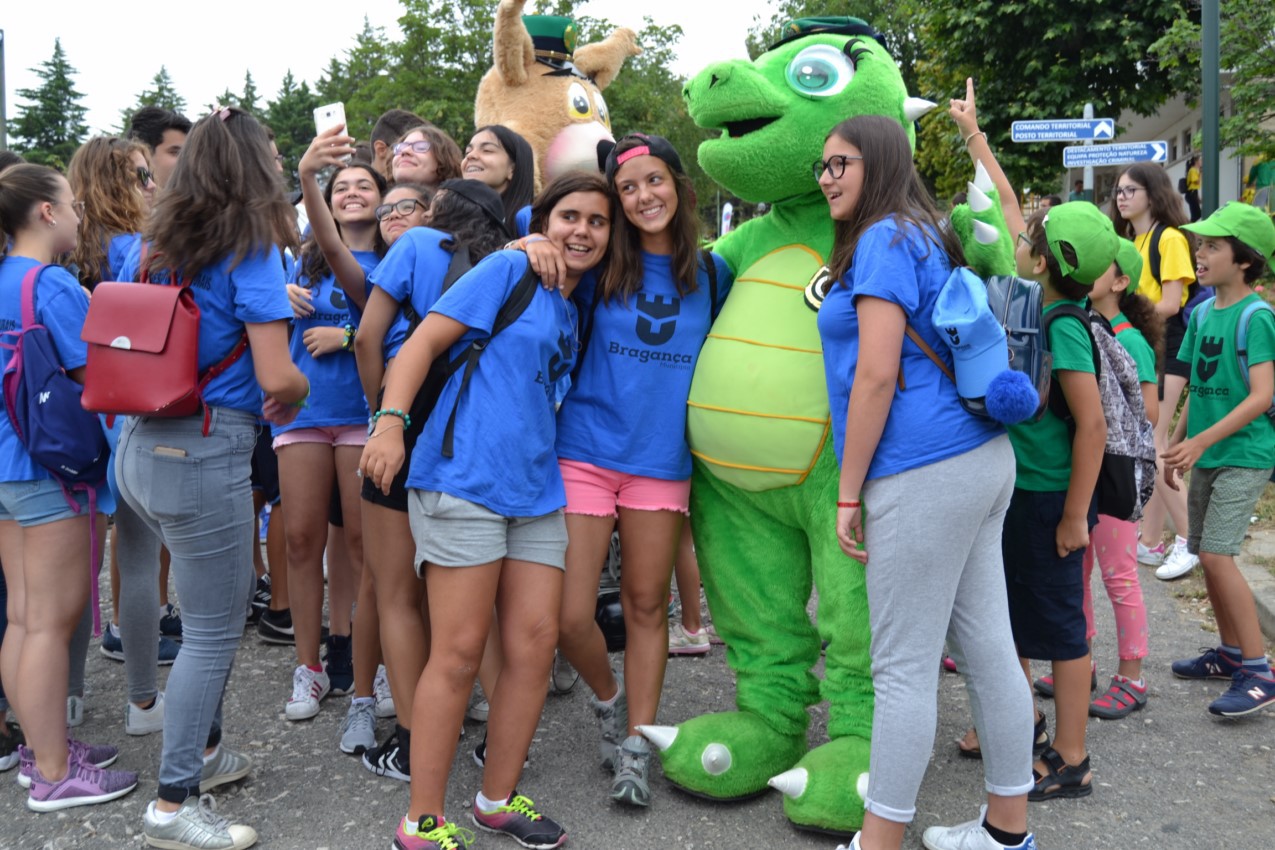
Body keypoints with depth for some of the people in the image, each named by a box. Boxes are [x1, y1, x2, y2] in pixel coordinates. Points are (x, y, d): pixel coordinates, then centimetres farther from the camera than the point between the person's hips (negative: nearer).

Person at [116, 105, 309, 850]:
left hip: (142, 445, 8)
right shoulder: (252, 250, -10)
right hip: (207, 451, -8)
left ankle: (201, 748, 37)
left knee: (226, 600, 24)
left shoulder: (156, 246, 11)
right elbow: (278, 377, -16)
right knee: (213, 630, 4)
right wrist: (300, 392, 7)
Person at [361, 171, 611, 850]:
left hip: (535, 489, 7)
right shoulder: (508, 269, -2)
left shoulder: (574, 309, 18)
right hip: (464, 479, -7)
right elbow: (425, 340, -10)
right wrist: (391, 420, -20)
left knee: (535, 644, 5)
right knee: (459, 652, -4)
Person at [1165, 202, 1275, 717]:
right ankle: (1231, 652, 27)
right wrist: (1177, 444, 15)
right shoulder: (1203, 313, 8)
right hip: (1207, 454, 8)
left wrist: (1201, 440, -25)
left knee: (1216, 554, -14)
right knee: (1208, 554, 12)